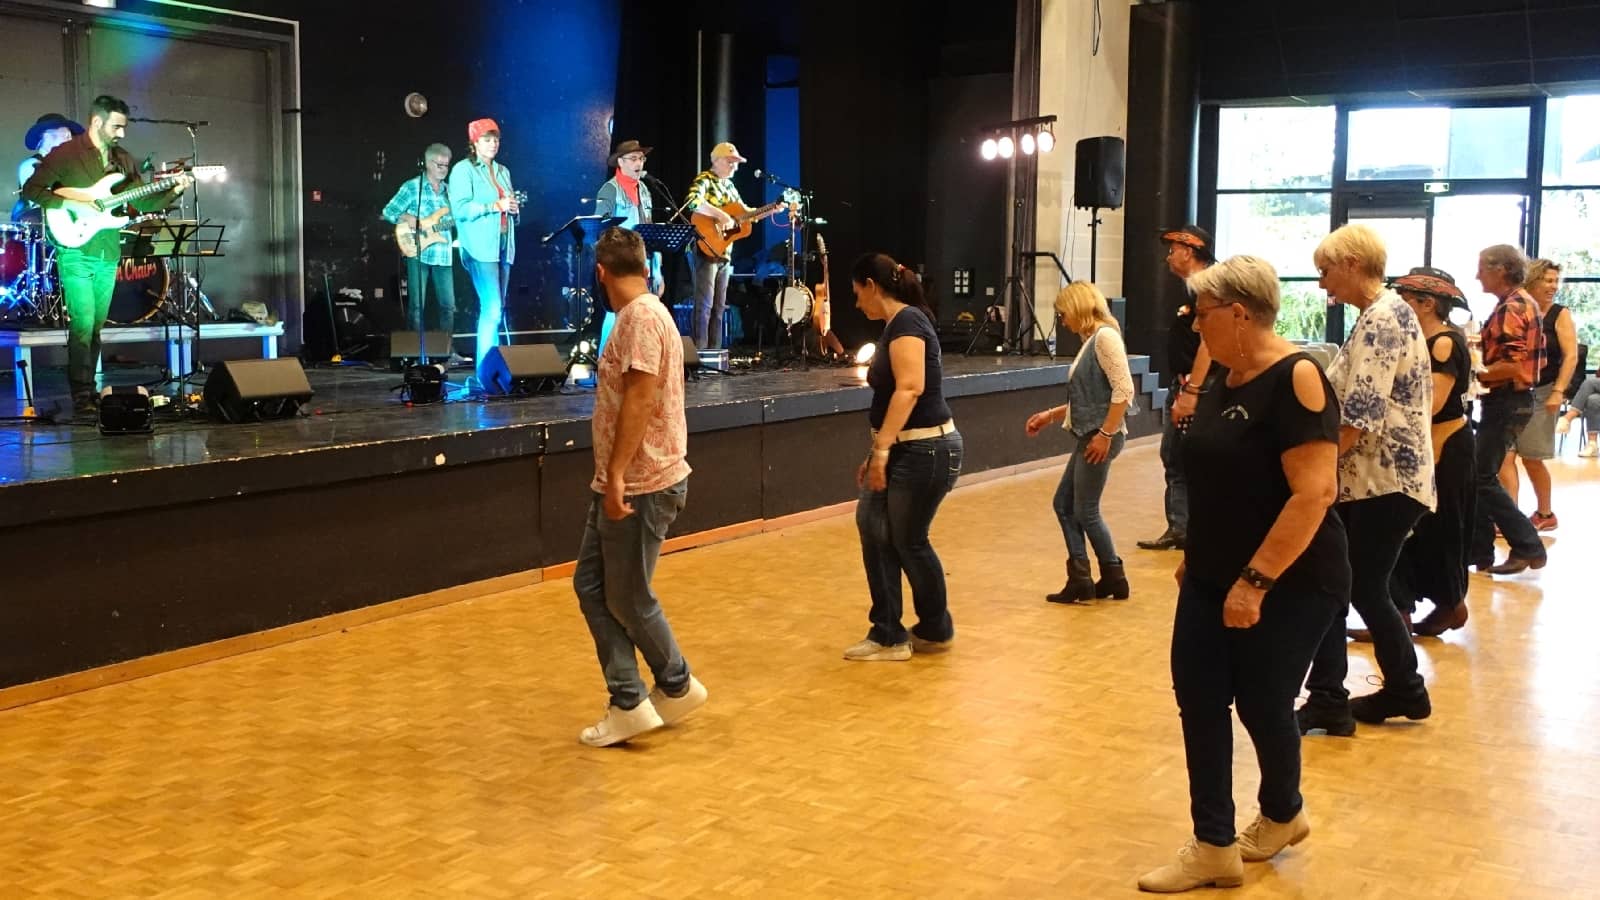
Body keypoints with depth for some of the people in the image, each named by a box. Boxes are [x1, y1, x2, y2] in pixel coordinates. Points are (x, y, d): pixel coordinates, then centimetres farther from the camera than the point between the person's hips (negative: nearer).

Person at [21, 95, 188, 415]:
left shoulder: (124, 160, 12)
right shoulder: (65, 154, -6)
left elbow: (142, 202, 13)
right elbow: (31, 189, -7)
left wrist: (172, 191, -3)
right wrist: (75, 205, -17)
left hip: (108, 255, 6)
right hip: (76, 253, -6)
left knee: (97, 326, 11)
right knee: (83, 325, -11)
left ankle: (89, 390, 19)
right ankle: (82, 397, -8)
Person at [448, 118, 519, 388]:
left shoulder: (503, 171, 20)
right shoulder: (463, 169, -2)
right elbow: (460, 209, -13)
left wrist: (514, 208, 3)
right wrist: (496, 206, -16)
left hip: (503, 246, 7)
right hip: (480, 247, -7)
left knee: (496, 309, 8)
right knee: (491, 308, -16)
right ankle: (486, 370, -14)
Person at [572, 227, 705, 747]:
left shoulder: (641, 317, -17)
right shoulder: (641, 316, 14)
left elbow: (640, 399, -24)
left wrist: (616, 476, -25)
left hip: (640, 487, -10)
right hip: (621, 484, 10)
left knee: (628, 599, 3)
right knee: (591, 586, 10)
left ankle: (677, 686, 23)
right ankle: (628, 704, 13)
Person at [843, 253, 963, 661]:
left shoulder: (906, 322, -15)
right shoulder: (896, 326, 16)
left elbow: (910, 388, -25)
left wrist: (881, 449, -25)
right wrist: (876, 453, 20)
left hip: (927, 450, -10)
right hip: (904, 449, 10)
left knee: (909, 541, 3)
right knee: (874, 528, 8)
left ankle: (935, 632, 23)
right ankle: (888, 635, 14)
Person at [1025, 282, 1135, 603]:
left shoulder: (1105, 335, -13)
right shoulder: (1090, 341, 15)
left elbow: (1124, 389, -20)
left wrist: (1106, 434, -21)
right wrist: (1050, 415, 18)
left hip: (1102, 437, -10)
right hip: (1090, 435, 10)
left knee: (1086, 512, -2)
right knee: (1063, 504, 10)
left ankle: (1114, 579, 14)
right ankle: (1080, 581, 14)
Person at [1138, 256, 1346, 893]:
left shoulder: (1294, 378, -19)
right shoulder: (1224, 377, 7)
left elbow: (1315, 491, -25)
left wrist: (1256, 581, -27)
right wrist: (1195, 554, 18)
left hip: (1287, 586, -8)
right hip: (1212, 579, 8)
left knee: (1261, 704, 6)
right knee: (1198, 698, 5)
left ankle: (1282, 815, 35)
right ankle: (1214, 848, 15)